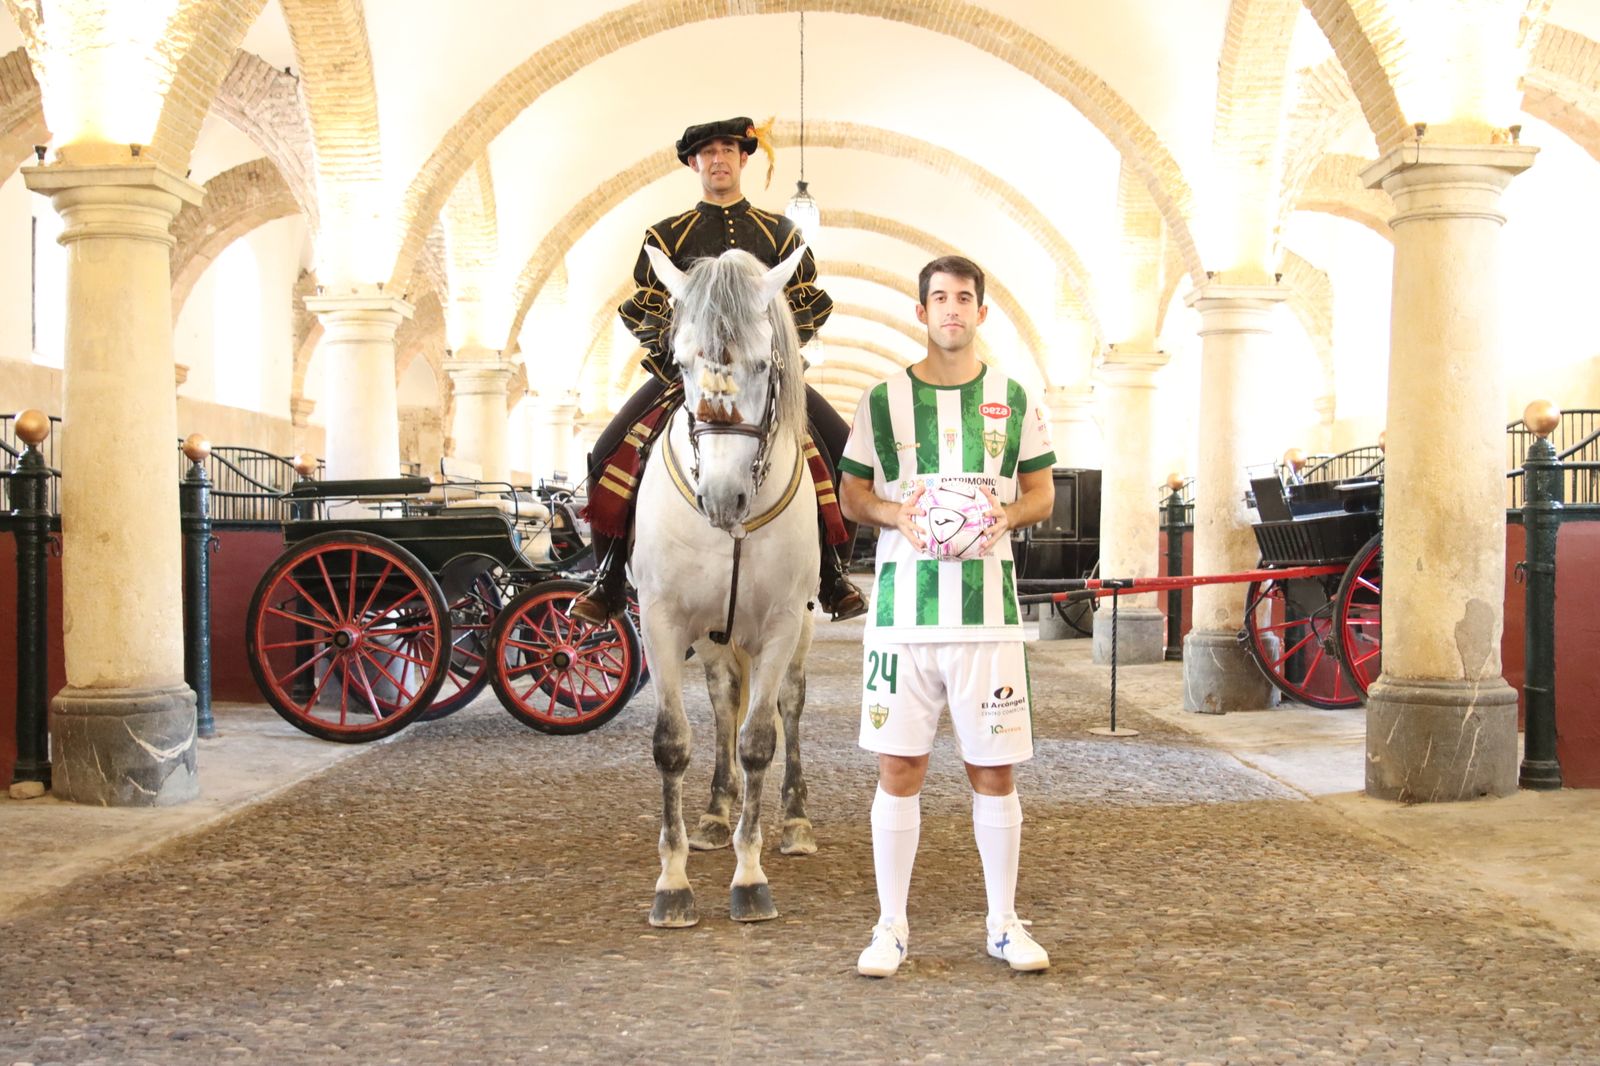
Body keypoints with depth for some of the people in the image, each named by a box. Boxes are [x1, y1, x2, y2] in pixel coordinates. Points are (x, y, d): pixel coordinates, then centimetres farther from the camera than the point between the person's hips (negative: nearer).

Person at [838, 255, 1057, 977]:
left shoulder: (1014, 400, 7)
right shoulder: (883, 400, 6)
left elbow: (1043, 492, 12)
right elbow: (850, 493, 11)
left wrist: (1007, 516, -9)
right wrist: (897, 514, -9)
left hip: (988, 611, 0)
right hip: (902, 611, 0)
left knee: (993, 771, 6)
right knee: (898, 769, 2)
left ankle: (1004, 924, 19)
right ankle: (891, 926, 13)